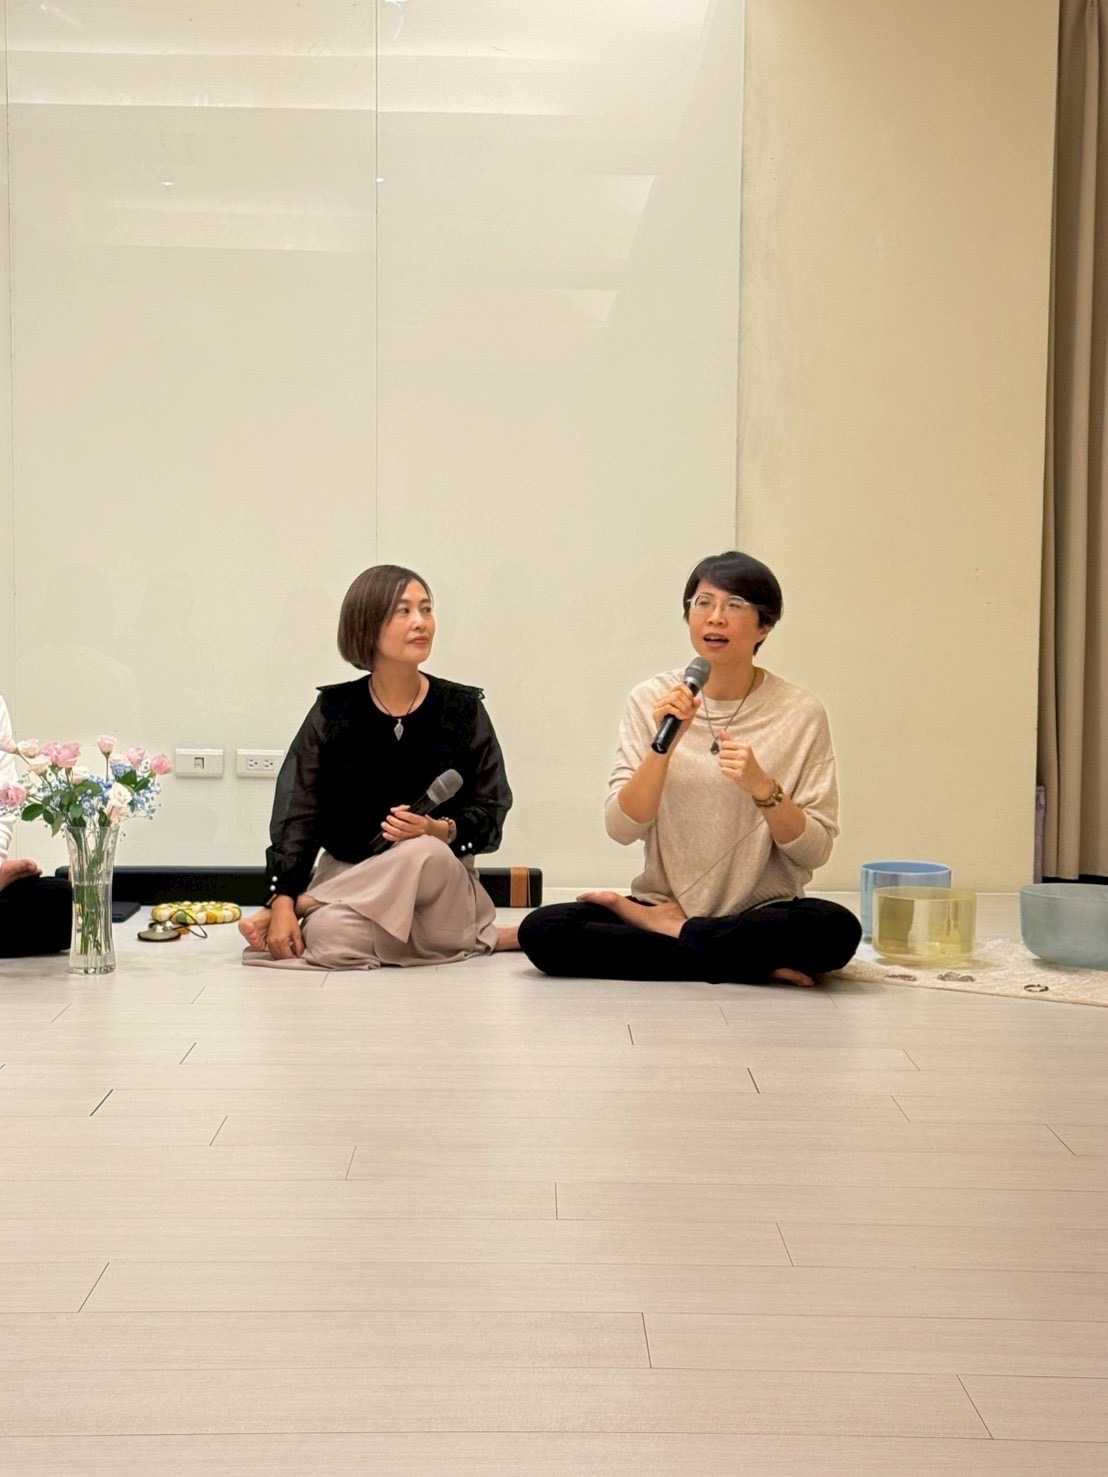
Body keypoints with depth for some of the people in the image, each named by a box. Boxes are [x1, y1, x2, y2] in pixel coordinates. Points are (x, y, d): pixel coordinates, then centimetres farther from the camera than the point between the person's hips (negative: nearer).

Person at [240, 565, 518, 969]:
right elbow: (296, 814, -4)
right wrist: (282, 902, -17)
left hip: (440, 886, 1)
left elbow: (490, 814, 0)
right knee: (331, 940, -33)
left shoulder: (463, 709, 0)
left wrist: (441, 830, -23)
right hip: (348, 874, -1)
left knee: (423, 853, -35)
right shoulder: (334, 711, 0)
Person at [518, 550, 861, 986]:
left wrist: (763, 787, -20)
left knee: (836, 928, -34)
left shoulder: (800, 714, -2)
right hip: (663, 900, 1)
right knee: (541, 930, -23)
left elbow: (814, 850, -4)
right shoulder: (651, 702, 3)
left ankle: (666, 931, -9)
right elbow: (622, 828, -5)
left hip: (763, 913, -1)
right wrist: (664, 746, -18)